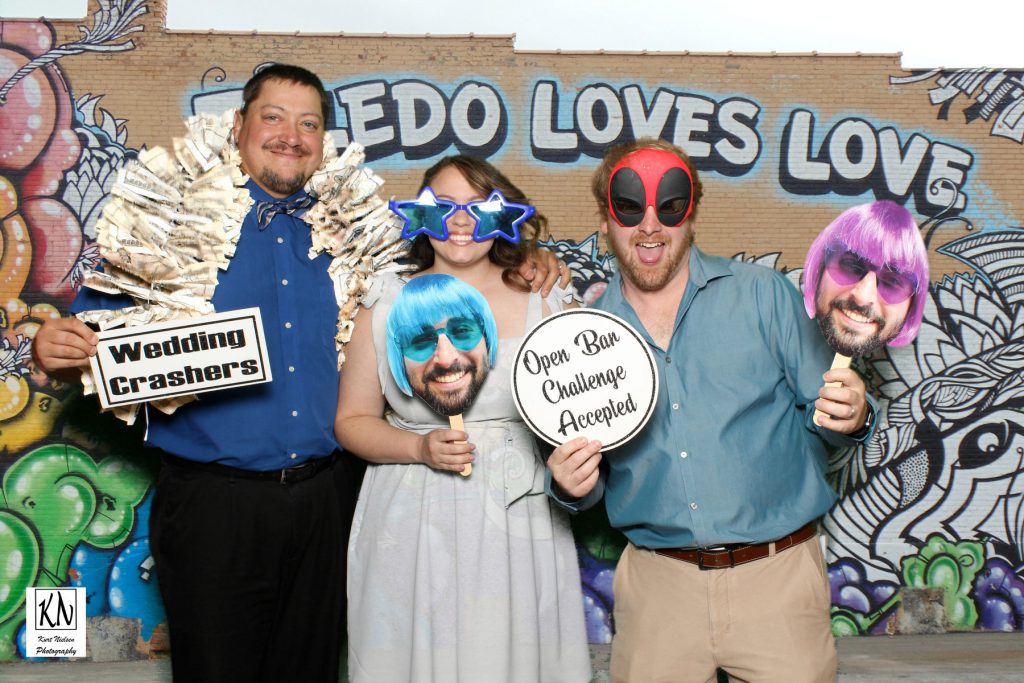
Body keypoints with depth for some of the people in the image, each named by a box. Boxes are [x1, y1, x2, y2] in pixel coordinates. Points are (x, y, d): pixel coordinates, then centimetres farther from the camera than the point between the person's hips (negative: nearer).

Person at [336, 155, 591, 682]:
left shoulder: (542, 300, 4)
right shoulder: (385, 305, 3)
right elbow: (352, 420, 5)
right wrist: (420, 448, -11)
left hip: (517, 521, 1)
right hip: (412, 525, 0)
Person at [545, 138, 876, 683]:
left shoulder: (763, 295, -1)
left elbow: (820, 408, 1)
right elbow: (583, 479, 11)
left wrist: (849, 417, -20)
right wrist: (571, 485, -10)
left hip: (775, 576, -1)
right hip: (656, 582, 2)